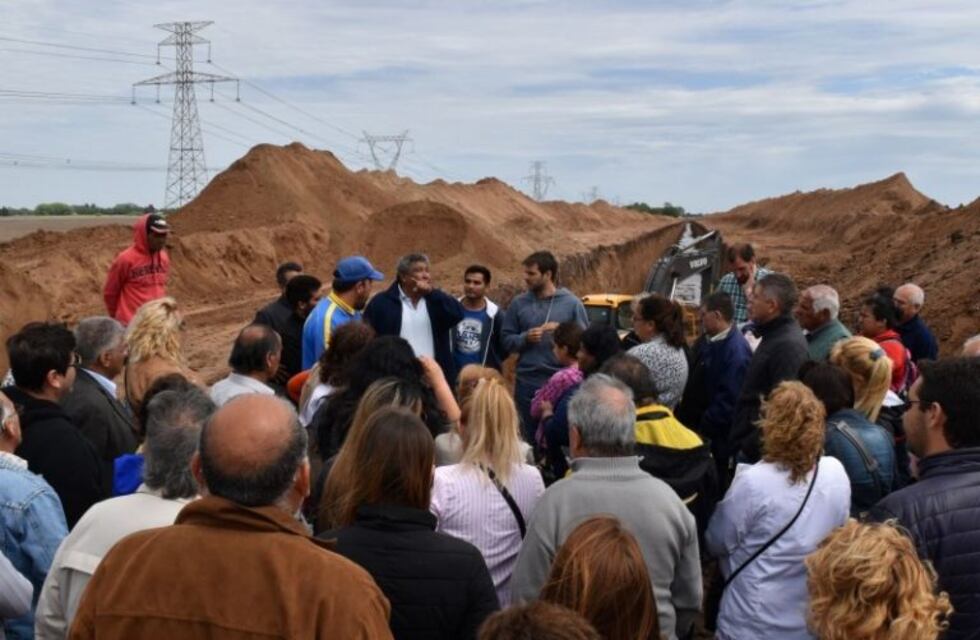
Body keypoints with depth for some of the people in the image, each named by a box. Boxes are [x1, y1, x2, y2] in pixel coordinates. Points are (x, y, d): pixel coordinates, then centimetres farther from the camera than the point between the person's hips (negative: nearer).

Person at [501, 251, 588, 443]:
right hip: (527, 382, 2)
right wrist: (525, 338, -11)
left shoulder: (571, 303, 0)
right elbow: (506, 340, 7)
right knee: (531, 438, 12)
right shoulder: (518, 303, 5)